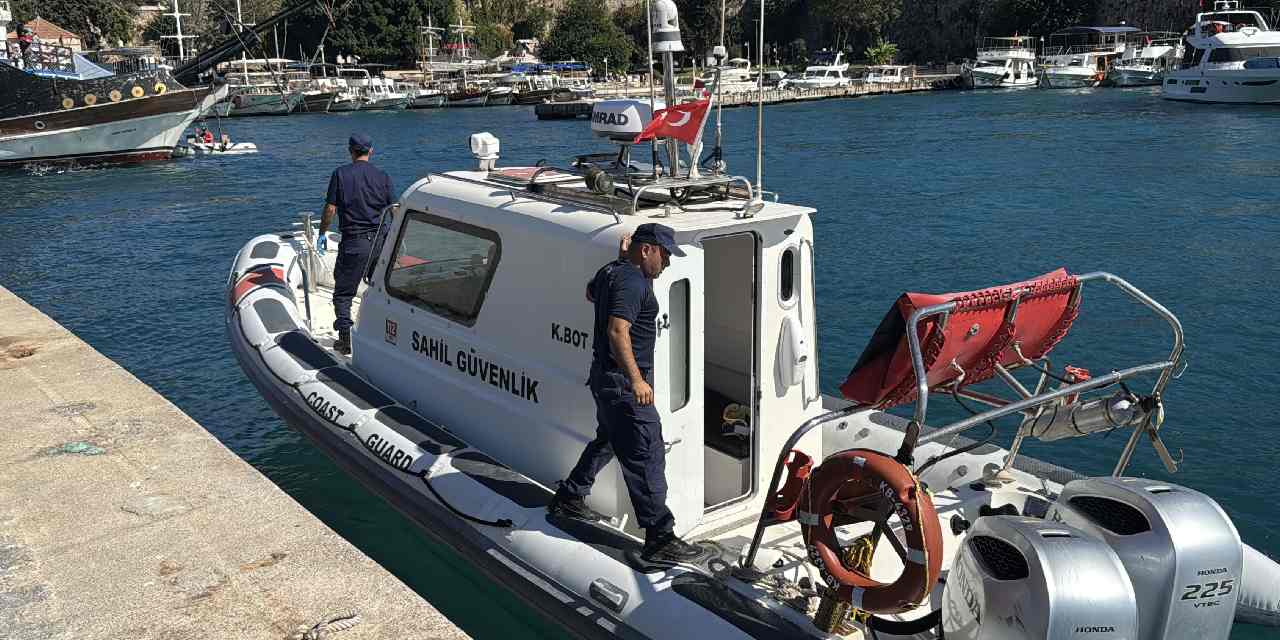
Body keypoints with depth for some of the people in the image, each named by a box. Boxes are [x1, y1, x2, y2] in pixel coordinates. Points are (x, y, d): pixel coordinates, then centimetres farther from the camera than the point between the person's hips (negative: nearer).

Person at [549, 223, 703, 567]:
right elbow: (618, 332, -31)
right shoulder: (632, 281, -20)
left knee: (607, 440, 27)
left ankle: (569, 499, 41)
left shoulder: (610, 271, 12)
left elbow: (590, 293, 36)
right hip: (623, 382, -11)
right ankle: (660, 540, -6)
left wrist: (621, 258, 36)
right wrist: (636, 379, -34)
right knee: (646, 457, -9)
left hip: (605, 376, 11)